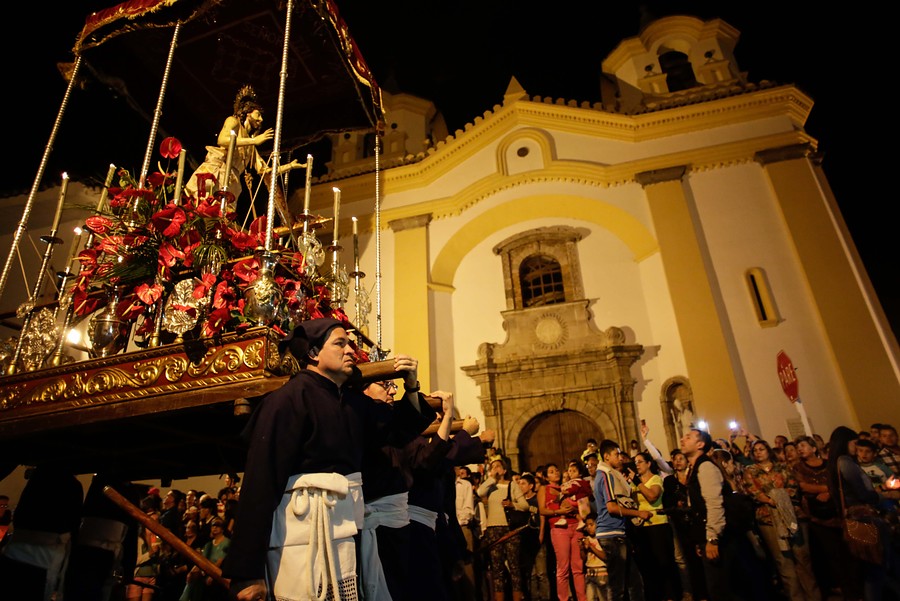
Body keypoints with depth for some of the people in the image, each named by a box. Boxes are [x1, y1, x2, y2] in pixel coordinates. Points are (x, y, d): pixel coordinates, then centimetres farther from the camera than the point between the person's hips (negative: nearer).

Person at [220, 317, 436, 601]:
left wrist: (411, 387, 0)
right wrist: (248, 571, -19)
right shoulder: (290, 398, -12)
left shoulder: (353, 401, 10)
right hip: (304, 530, -7)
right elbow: (262, 479, -16)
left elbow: (404, 423, 20)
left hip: (344, 529, 7)